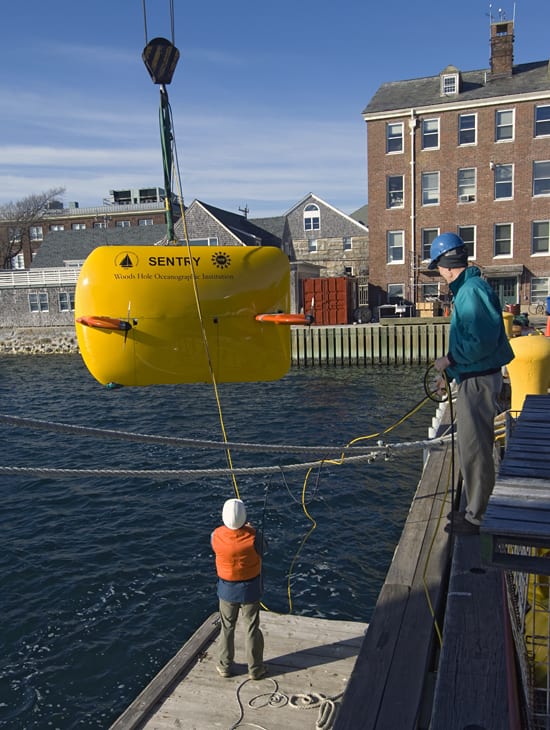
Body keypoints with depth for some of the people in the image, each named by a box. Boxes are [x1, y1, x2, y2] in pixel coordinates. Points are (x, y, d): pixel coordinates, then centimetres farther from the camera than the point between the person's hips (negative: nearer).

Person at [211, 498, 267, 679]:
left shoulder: (216, 535, -21)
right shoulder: (254, 536, -27)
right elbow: (260, 554, -7)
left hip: (227, 591, 1)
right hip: (250, 591, -1)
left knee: (227, 628, 21)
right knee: (252, 629, 16)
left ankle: (225, 666, 35)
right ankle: (255, 668, 30)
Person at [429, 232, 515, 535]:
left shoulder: (472, 291, -20)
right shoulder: (467, 288, 12)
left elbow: (482, 340, -27)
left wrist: (450, 360, -14)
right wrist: (453, 370, 16)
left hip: (479, 380, -11)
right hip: (474, 377, 11)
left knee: (473, 447, -1)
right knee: (472, 445, 19)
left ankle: (477, 517, 12)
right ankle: (477, 508, 32)